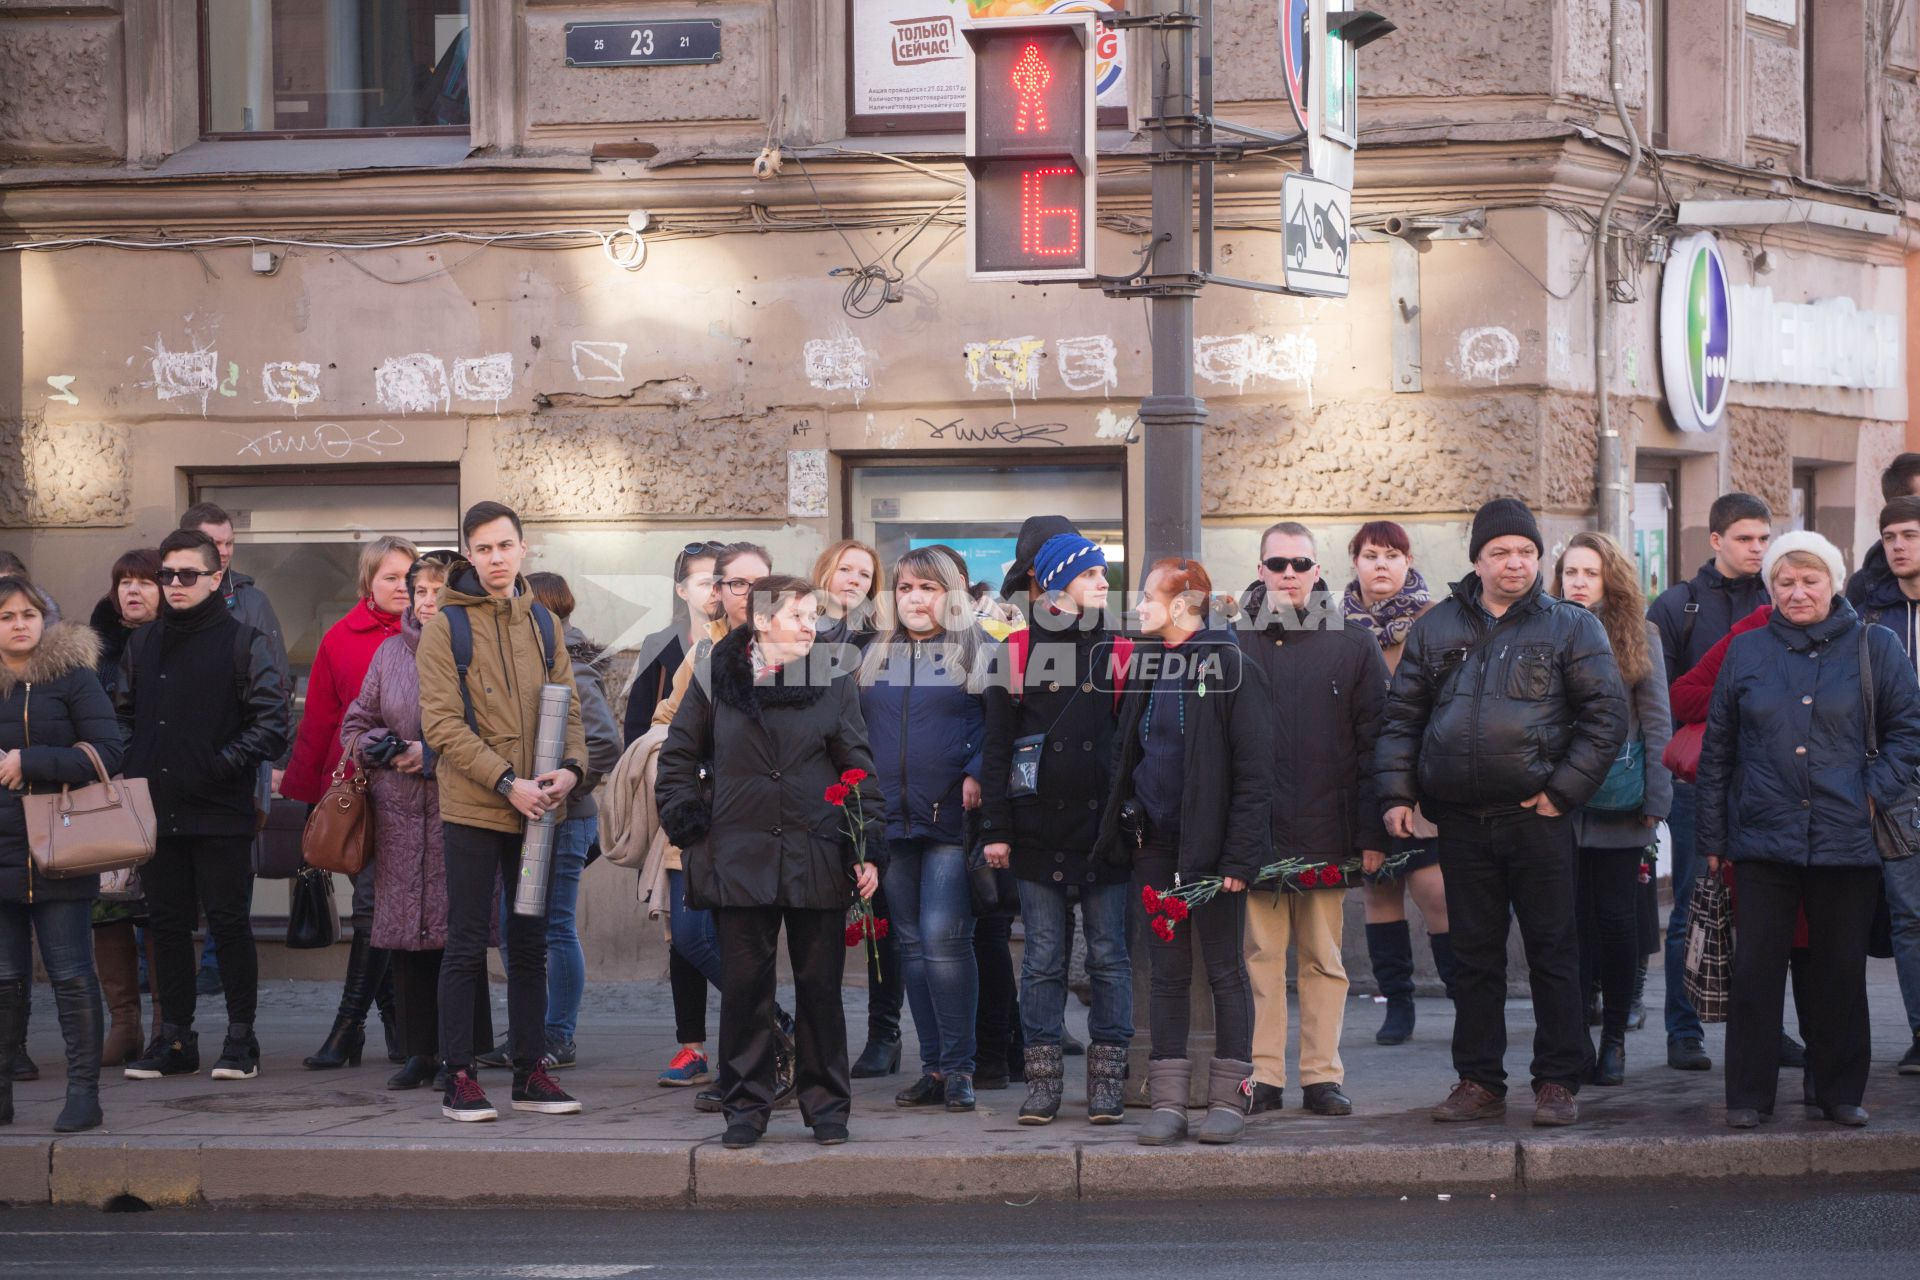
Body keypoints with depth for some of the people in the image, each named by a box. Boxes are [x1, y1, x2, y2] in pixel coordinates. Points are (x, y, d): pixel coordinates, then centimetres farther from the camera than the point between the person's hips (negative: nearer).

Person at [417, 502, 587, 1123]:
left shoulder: (543, 624, 11)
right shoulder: (445, 627, -5)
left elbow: (567, 706, 12)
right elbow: (442, 723, -12)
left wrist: (570, 766, -9)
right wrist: (507, 782, -19)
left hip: (536, 810, 5)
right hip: (472, 810, -5)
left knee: (530, 943, 10)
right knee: (467, 946, -1)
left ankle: (530, 1072, 18)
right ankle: (459, 1079, 4)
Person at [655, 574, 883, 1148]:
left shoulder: (834, 683, 4)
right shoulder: (717, 679, 3)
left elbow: (858, 771, 6)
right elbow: (677, 757, 13)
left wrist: (867, 848, -2)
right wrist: (686, 820, 2)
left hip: (816, 860, 0)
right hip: (738, 858, 0)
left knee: (820, 985, 4)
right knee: (744, 985, 3)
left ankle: (826, 1104, 14)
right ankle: (746, 1106, 12)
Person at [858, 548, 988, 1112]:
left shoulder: (977, 652, 1)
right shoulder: (874, 656, 16)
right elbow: (853, 729, 20)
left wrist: (977, 774, -18)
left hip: (951, 819, -5)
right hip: (890, 821, 5)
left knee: (944, 937, -13)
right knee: (911, 943, 7)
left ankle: (959, 1066, -5)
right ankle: (933, 1066, 13)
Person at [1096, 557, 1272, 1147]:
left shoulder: (1230, 668, -9)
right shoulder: (1144, 666, 11)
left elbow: (1254, 771, -12)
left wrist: (1240, 856, -17)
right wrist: (1125, 821, 8)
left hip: (1211, 843, -6)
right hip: (1155, 843, 6)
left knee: (1225, 970, 3)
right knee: (1167, 972, 7)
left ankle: (1228, 1098, 9)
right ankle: (1168, 1102, 9)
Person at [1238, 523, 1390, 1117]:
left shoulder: (1353, 644, 5)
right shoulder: (1235, 641, 4)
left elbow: (1373, 741, 3)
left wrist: (1373, 833, -2)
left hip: (1327, 830, 0)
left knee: (1325, 958, 6)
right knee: (1260, 954, 2)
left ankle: (1322, 1075, 13)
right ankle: (1264, 1076, 9)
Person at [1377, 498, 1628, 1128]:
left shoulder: (1571, 627, 2)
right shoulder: (1436, 628, 10)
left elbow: (1606, 715, -2)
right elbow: (1402, 716, 12)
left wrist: (1564, 790, -9)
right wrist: (1397, 794, 2)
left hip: (1538, 817, -3)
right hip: (1461, 820, 3)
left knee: (1553, 951, 1)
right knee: (1474, 954, 9)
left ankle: (1557, 1083, 7)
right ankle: (1479, 1082, 16)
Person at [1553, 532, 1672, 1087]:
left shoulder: (1637, 635, 4)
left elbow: (1657, 722, 4)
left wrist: (1656, 798, -3)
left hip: (1619, 807, 0)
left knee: (1616, 917, 4)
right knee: (1571, 917, 0)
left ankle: (1614, 1037, 14)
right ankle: (1576, 1037, 6)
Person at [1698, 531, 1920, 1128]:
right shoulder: (1747, 652, 8)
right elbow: (1716, 749, 11)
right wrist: (1712, 838, 9)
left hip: (1846, 842, -1)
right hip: (1763, 841, 1)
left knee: (1841, 972, 7)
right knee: (1755, 971, 0)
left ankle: (1841, 1090, 18)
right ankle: (1749, 1094, 8)